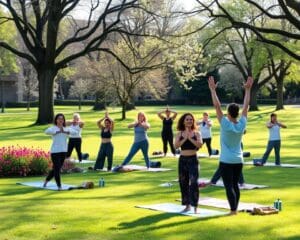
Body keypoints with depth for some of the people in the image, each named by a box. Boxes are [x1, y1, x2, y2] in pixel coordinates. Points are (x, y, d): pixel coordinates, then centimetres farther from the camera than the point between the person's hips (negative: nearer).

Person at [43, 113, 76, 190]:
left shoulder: (66, 128, 9)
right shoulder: (53, 128, -3)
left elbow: (74, 132, -8)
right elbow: (47, 131, -25)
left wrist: (65, 131, -24)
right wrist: (58, 131, -30)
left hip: (64, 151, 5)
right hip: (55, 151, -5)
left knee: (56, 168, 14)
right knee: (57, 168, -9)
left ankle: (46, 180, 35)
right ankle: (59, 186, -3)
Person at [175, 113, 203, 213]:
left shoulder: (196, 133, 1)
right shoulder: (180, 134, 4)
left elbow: (200, 144, -15)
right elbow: (176, 145, -10)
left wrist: (190, 138, -18)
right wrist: (185, 138, -18)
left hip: (193, 159, -3)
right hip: (182, 160, 3)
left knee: (193, 182, -11)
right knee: (183, 183, 9)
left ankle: (195, 206, -8)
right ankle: (187, 205, 22)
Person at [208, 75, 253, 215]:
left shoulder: (225, 124, -15)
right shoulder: (242, 124, -3)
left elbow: (217, 106, -16)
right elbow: (246, 106, 5)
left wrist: (213, 89, -13)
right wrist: (247, 90, 12)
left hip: (226, 161, -5)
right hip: (238, 161, 5)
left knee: (229, 186, -6)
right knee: (235, 185, 14)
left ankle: (233, 210, -11)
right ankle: (235, 209, 16)